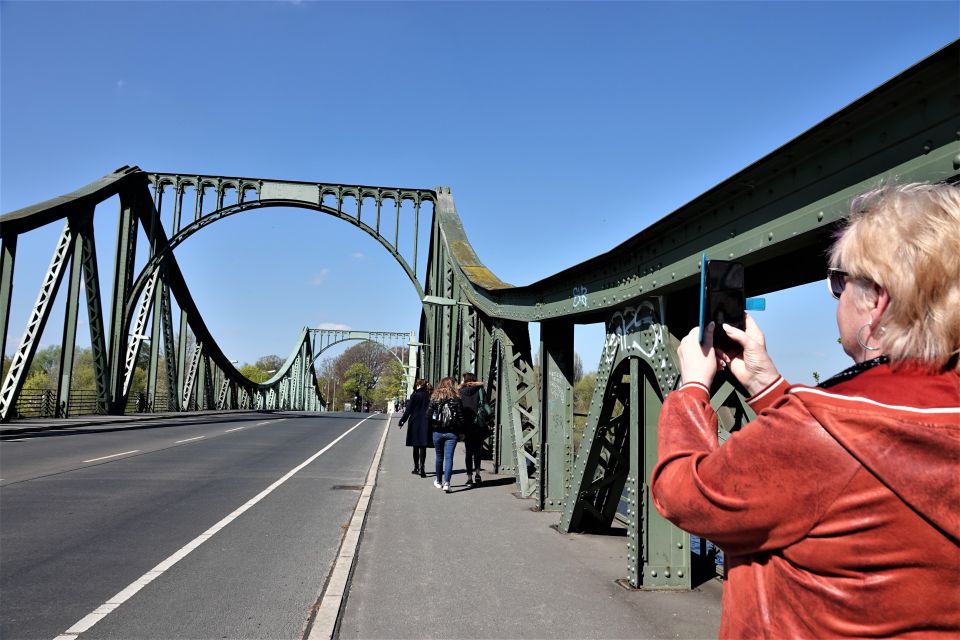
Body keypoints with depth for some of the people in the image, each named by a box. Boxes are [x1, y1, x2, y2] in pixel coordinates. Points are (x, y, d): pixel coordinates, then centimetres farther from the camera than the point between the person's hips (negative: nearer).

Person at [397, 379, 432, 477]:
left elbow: (408, 410, -7)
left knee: (416, 447, 11)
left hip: (415, 424, -1)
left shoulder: (415, 395, -7)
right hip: (426, 424, 1)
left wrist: (401, 421, 1)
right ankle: (421, 467, -9)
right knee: (423, 447, 1)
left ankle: (416, 467, 18)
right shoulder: (429, 396, -1)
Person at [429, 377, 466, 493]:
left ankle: (438, 481, 28)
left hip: (437, 432, 2)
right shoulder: (456, 399, -5)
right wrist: (461, 431, 4)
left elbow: (429, 415, 1)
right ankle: (446, 483, -15)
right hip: (452, 433, -2)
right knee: (449, 457, -2)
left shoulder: (434, 398, -1)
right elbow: (460, 417, -5)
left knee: (439, 456, 17)